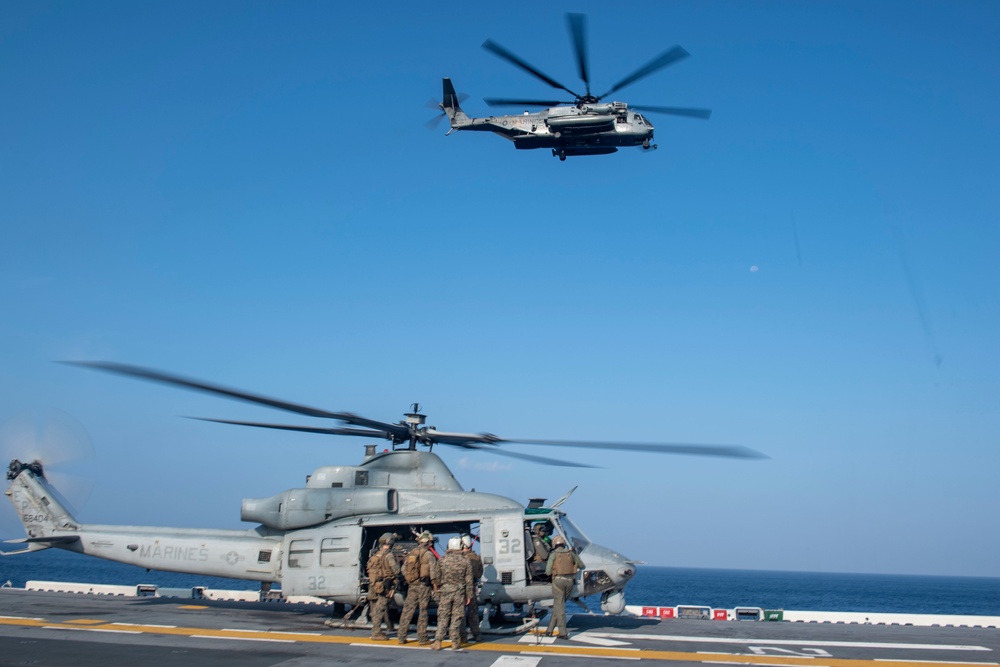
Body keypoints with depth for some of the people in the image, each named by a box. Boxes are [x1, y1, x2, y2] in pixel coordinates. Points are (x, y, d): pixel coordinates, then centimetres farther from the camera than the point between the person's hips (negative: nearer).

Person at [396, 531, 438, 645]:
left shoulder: (410, 553, 10)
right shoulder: (428, 554, -6)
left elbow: (403, 569, 11)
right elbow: (433, 571, -10)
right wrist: (435, 585, -1)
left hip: (412, 585, 5)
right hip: (424, 586, -5)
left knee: (407, 610, 7)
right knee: (423, 611, 1)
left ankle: (401, 637, 9)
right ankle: (422, 638, 4)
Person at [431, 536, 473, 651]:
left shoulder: (443, 560, -1)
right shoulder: (465, 561, -2)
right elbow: (468, 580, 0)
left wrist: (438, 592, 16)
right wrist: (469, 595, 7)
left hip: (445, 591, 0)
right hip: (459, 592, 0)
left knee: (443, 616, 5)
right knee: (457, 617, 6)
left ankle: (438, 641, 2)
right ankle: (455, 642, 7)